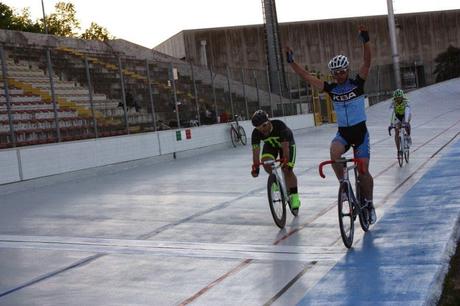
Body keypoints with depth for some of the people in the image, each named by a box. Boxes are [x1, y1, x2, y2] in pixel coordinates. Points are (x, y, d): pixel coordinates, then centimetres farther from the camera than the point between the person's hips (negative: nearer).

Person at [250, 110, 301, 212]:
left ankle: (294, 196, -3)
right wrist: (255, 167, -41)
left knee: (287, 170, -16)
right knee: (265, 162, -27)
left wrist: (286, 162, -47)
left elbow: (285, 147, -41)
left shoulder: (280, 126, -38)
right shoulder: (256, 133, -28)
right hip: (270, 145, 3)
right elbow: (256, 150, -32)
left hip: (287, 143, -3)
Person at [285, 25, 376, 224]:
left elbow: (367, 63, -20)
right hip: (342, 132, 2)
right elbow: (306, 76, -2)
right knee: (334, 153, -30)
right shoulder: (331, 88, 1)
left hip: (360, 131, -2)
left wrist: (365, 41, -35)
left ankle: (369, 204, 17)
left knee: (363, 170, -3)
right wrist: (291, 62, -11)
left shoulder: (357, 83, -6)